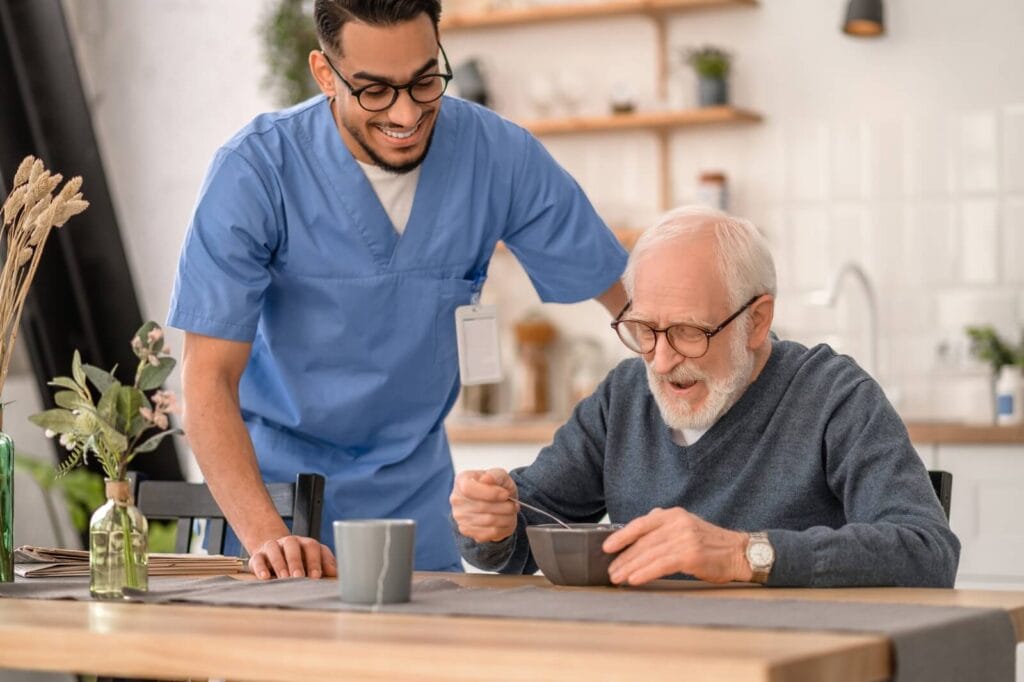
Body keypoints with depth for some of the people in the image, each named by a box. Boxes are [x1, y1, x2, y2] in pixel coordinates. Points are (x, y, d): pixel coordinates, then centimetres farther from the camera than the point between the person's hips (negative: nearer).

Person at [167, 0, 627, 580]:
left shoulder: (500, 157, -10)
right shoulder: (254, 172, -18)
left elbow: (631, 300, -1)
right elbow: (209, 375, -19)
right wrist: (266, 534, -32)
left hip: (414, 496, 2)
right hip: (275, 482, -2)